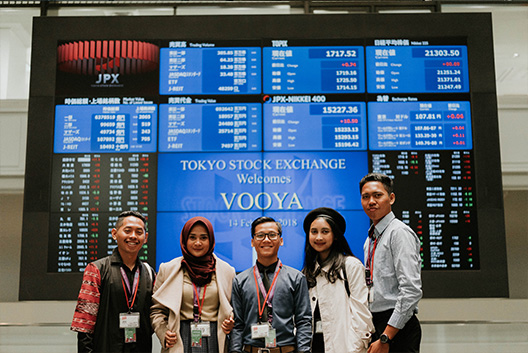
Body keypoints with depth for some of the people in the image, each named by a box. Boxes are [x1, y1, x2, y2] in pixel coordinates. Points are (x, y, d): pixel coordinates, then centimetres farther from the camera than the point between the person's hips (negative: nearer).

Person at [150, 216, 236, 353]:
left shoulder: (226, 271, 8)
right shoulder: (168, 269, 6)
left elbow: (233, 307, 15)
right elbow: (157, 309, 9)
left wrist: (230, 323, -5)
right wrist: (164, 334, -5)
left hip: (214, 341, 1)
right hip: (179, 342, 0)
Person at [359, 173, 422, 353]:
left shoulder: (399, 232, -11)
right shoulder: (370, 239, 15)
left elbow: (411, 290, -19)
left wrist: (385, 338, -20)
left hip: (397, 327, -7)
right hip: (375, 325, 7)